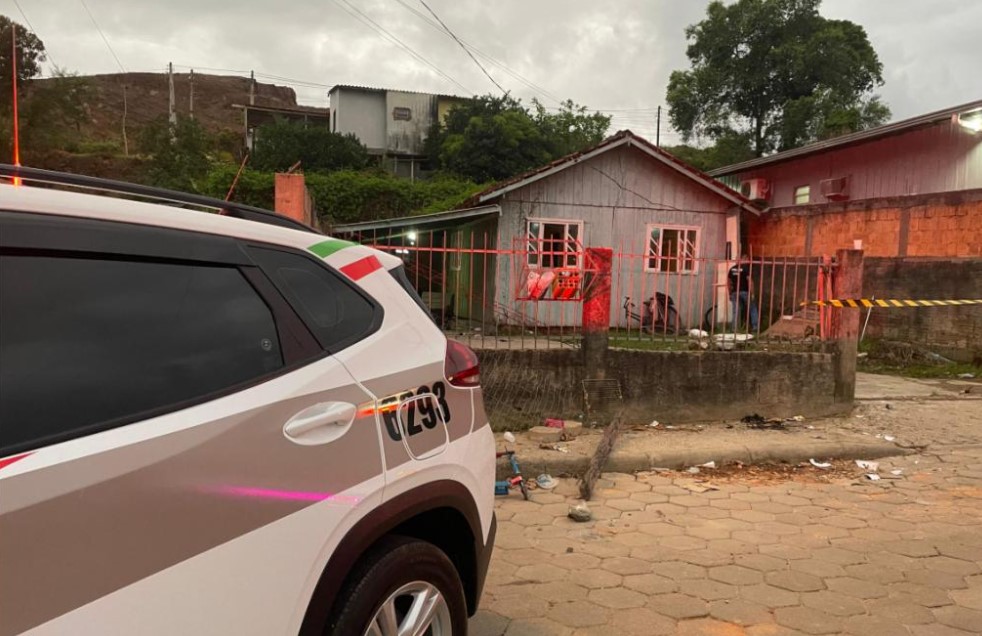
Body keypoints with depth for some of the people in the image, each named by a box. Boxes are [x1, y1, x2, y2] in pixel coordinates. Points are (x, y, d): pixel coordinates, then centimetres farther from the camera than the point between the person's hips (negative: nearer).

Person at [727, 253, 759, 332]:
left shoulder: (732, 268, 10)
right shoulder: (746, 268, -7)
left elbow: (728, 282, 12)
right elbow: (750, 281, -14)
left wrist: (730, 293, 19)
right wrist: (752, 293, -9)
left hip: (735, 292, 4)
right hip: (745, 292, -4)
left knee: (736, 312, 6)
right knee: (752, 309, 12)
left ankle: (735, 329, 3)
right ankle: (755, 326, 10)